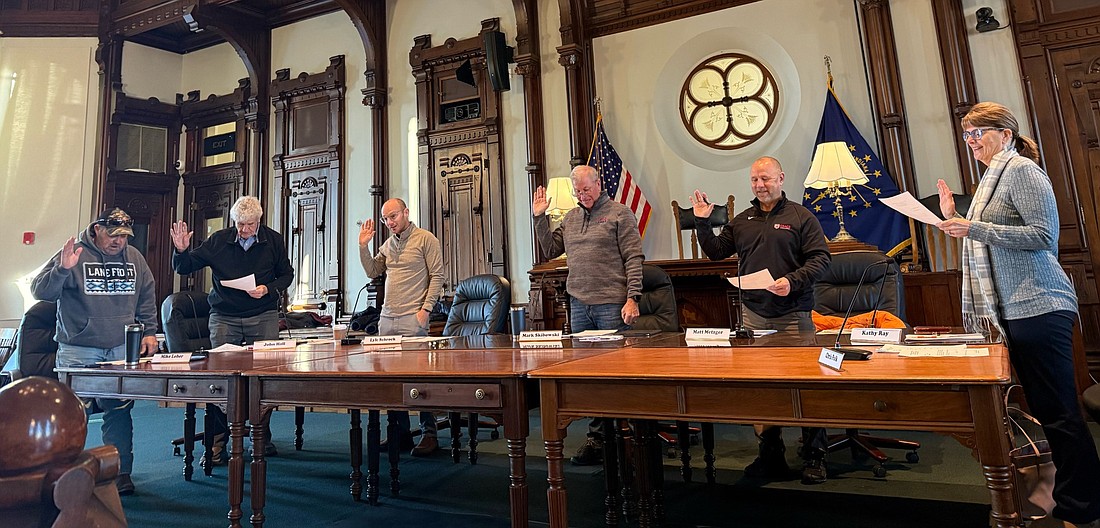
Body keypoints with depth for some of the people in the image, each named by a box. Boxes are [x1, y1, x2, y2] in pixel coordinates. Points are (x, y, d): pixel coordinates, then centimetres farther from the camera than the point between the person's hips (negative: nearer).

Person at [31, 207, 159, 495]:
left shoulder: (134, 257, 10)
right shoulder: (75, 254, -2)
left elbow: (147, 298, 18)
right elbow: (40, 291, -4)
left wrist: (150, 331, 10)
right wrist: (62, 269, -21)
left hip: (122, 349, 3)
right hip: (77, 350, -3)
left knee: (119, 412, 5)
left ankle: (121, 473, 15)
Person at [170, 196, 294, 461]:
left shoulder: (273, 241, 2)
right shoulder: (218, 241, 1)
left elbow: (286, 274, 10)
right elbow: (183, 268, 7)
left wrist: (268, 289, -9)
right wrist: (181, 250, -14)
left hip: (263, 317, 0)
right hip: (224, 317, 0)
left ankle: (262, 435, 15)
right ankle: (217, 440, 5)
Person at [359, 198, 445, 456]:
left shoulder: (426, 239, -2)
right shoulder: (388, 244, 17)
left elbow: (437, 276, -6)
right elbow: (372, 272, 19)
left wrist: (425, 309, -12)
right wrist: (363, 246, 7)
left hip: (412, 319, -6)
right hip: (386, 318, 7)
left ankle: (429, 434, 4)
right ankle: (400, 432, 18)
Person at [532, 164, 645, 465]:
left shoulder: (620, 213, 0)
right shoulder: (570, 218, 17)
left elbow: (634, 259, -5)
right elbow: (550, 251, 20)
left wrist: (632, 298, -13)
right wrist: (539, 217, 12)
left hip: (612, 305, -5)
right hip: (579, 306, 5)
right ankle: (596, 436, 17)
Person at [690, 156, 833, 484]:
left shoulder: (801, 217, 2)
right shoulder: (742, 221, 15)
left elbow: (821, 259, -5)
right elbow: (716, 251, 15)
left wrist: (793, 281, -19)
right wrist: (702, 223, 4)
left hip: (793, 315, -4)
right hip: (753, 315, 4)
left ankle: (814, 457, 15)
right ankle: (770, 455, 20)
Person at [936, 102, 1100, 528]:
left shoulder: (1021, 169, -8)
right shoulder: (994, 176, 20)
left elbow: (1043, 236, -17)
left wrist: (974, 228, -20)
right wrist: (954, 219, 13)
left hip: (1037, 306, -10)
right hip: (1015, 309, 10)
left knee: (1057, 411, -4)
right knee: (1046, 408, 15)